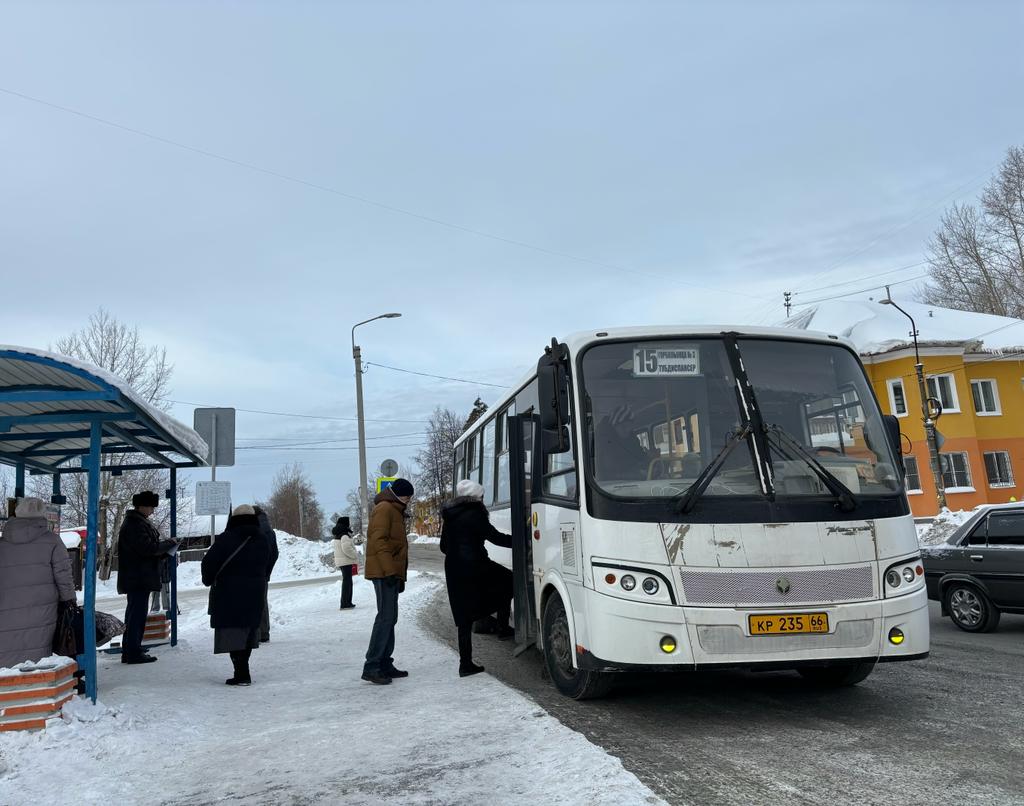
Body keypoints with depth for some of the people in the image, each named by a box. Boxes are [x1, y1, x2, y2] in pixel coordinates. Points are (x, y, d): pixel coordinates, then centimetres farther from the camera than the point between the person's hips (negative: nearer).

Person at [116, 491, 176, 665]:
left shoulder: (136, 521, 17)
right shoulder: (136, 524, -17)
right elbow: (148, 547, -23)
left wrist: (163, 546, 6)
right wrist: (169, 544, -10)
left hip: (135, 578, 11)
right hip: (139, 578, -11)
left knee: (133, 613, 16)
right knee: (138, 613, -7)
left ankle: (129, 651, 24)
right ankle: (134, 652, -3)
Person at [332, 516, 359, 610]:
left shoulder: (337, 535, 16)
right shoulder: (345, 535, -16)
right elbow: (347, 548, -26)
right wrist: (356, 555, -14)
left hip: (340, 561, 10)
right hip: (346, 561, -10)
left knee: (347, 581, 16)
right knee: (347, 581, -7)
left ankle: (347, 602, 22)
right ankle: (344, 604, -8)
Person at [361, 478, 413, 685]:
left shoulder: (395, 511, 23)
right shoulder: (384, 508, -9)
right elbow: (378, 540, -19)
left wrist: (401, 575, 23)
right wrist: (390, 570, -24)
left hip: (392, 573, 10)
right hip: (384, 572, -10)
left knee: (389, 618, 11)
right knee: (386, 617, -13)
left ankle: (385, 664, 16)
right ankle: (371, 667, -12)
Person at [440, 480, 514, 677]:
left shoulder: (449, 516, 15)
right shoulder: (473, 514, -9)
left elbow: (444, 546, 21)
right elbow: (495, 537, -9)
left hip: (454, 571, 8)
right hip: (474, 567, -8)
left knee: (464, 619, 10)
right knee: (508, 580, 14)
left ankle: (465, 664, 11)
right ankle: (503, 628, 11)